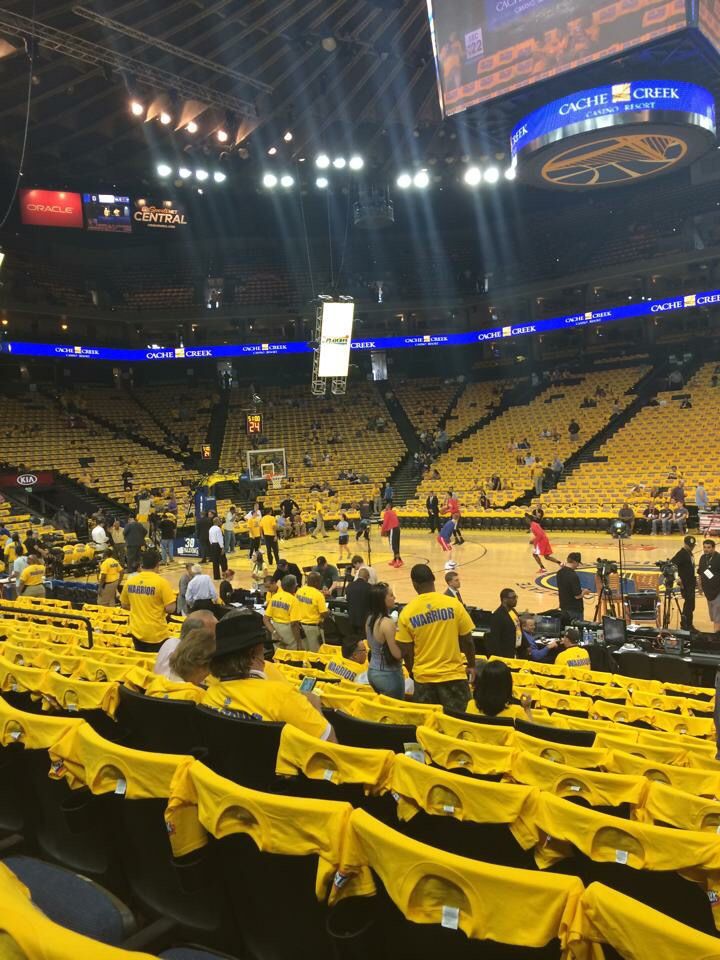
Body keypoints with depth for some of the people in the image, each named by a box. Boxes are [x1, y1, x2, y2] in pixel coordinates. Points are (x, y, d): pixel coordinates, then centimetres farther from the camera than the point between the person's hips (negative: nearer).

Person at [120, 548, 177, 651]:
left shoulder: (130, 581, -1)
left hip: (137, 632, 5)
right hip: (157, 634, -5)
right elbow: (170, 609, -16)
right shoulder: (161, 582, -16)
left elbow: (124, 605, 10)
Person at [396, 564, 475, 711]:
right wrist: (471, 666, 14)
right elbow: (467, 640, -3)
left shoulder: (407, 612, -8)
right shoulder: (453, 604, -10)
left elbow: (406, 651, -3)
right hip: (453, 675, -1)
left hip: (423, 677, 1)